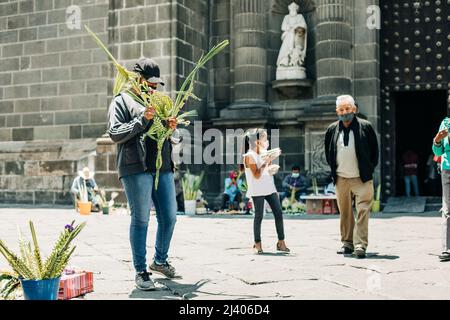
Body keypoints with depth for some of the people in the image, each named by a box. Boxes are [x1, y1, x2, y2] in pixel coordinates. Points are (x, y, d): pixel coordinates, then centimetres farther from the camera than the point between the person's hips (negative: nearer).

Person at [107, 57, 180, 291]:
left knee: (169, 217, 7)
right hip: (136, 168, -6)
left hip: (162, 167, 7)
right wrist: (143, 119, -16)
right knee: (141, 219, -4)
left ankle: (160, 261, 27)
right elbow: (115, 134, -8)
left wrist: (170, 127, 5)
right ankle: (140, 271, 7)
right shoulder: (122, 101, 2)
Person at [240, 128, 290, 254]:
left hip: (270, 188, 7)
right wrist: (266, 162, -19)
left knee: (278, 213, 1)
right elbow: (257, 175, -17)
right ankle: (257, 244, 10)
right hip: (257, 191, -7)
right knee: (259, 216, -1)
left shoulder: (264, 153, 12)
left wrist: (271, 159, 7)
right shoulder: (249, 156, -9)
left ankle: (281, 242, 6)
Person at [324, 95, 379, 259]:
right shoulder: (332, 130, 6)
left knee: (362, 211, -9)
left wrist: (369, 170, 4)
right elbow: (328, 153, 18)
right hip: (340, 179, 3)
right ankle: (347, 243, 18)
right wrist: (334, 171, 12)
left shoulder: (365, 126, -1)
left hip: (361, 178, -3)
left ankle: (360, 245, -9)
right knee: (345, 213, 8)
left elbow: (374, 150, 6)